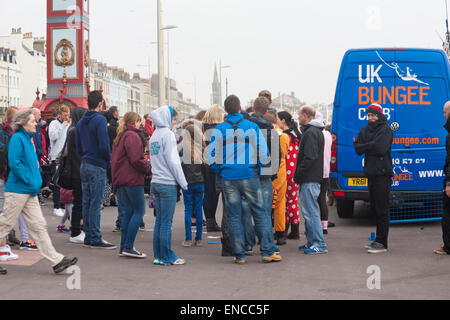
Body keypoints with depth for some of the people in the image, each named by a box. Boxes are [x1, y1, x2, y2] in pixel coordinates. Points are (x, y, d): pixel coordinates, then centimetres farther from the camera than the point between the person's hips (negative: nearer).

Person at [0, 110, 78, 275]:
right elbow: (14, 163, -20)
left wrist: (37, 181, 11)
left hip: (30, 192, 9)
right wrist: (30, 181, -17)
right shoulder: (17, 138, -11)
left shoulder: (28, 139, 16)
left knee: (39, 225, 6)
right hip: (17, 189, -9)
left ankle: (56, 260, 4)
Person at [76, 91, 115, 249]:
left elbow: (78, 146, 16)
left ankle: (88, 236, 17)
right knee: (96, 204, -4)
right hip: (97, 166, -8)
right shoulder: (100, 120, -13)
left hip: (84, 165, 8)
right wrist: (108, 160, -5)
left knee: (86, 202, 11)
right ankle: (95, 239, -1)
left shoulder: (81, 122, 13)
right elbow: (104, 145, -19)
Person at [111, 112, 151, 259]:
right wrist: (148, 168, -5)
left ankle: (124, 246, 10)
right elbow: (135, 160, -19)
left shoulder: (120, 137, 19)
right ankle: (128, 247, -10)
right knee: (139, 211, -6)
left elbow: (113, 158, 20)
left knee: (128, 211, 11)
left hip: (120, 180, 9)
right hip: (132, 179, -9)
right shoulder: (132, 136, -10)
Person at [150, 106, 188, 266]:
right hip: (167, 183, -8)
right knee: (166, 222, -4)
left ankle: (158, 255, 14)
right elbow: (173, 161, -13)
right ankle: (167, 257, 1)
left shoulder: (154, 135, 15)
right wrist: (183, 182, -8)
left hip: (156, 182, 8)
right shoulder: (168, 134, -10)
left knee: (159, 220, 11)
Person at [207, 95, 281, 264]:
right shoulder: (252, 127, -1)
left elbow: (211, 157, 1)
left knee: (233, 216, 7)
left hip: (228, 178, 1)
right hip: (249, 177, -1)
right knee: (260, 213, 7)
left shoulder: (219, 129, 0)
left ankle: (239, 255, 11)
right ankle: (267, 252, 7)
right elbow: (264, 154, -1)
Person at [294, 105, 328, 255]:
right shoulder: (317, 131, 19)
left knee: (310, 211, -9)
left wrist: (298, 175, -15)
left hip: (309, 179, -11)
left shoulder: (310, 133, -14)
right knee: (309, 210, 15)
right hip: (314, 177, 11)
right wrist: (299, 176, 19)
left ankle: (319, 245, -8)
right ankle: (312, 242, 20)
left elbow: (309, 157, -22)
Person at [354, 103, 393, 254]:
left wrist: (365, 147, -7)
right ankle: (378, 240, 22)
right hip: (371, 173, 8)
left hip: (383, 174, -8)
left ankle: (382, 243, -3)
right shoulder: (365, 130, 14)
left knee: (382, 210, -6)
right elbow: (357, 148, 6)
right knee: (375, 208, 13)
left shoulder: (385, 129, -7)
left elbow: (381, 148, -20)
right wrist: (371, 146, -10)